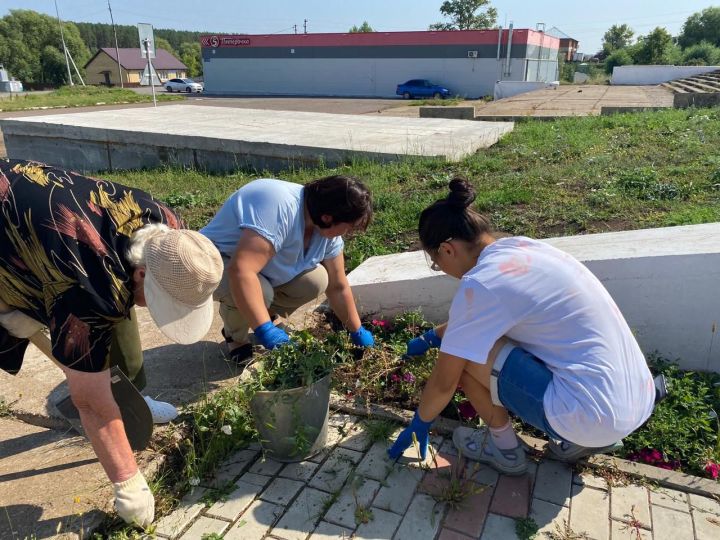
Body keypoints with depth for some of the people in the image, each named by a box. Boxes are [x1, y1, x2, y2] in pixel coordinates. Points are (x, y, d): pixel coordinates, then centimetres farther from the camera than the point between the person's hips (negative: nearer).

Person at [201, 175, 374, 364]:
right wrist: (265, 330, -46)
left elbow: (338, 287, -3)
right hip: (217, 261, -7)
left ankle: (263, 320, 10)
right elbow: (241, 272, -45)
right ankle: (235, 338, -1)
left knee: (317, 280, -12)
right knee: (259, 292, -34)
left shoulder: (328, 227, -13)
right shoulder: (280, 207, -38)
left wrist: (358, 332, 0)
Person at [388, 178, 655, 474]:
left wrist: (419, 423, 12)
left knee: (463, 353, -5)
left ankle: (505, 448, 15)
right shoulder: (521, 246, 6)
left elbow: (444, 382, -6)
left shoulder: (481, 283, -18)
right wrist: (432, 336, 38)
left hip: (595, 415, -9)